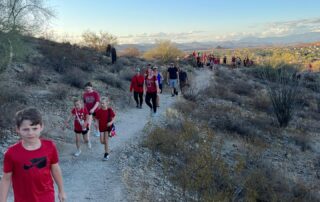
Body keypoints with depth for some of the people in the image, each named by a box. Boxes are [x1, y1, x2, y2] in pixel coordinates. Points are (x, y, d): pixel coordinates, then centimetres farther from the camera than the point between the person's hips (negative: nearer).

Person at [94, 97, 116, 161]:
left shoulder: (109, 110, -12)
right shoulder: (99, 111, -7)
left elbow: (113, 118, -5)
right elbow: (97, 119, 2)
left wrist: (111, 122, -23)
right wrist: (97, 124, -16)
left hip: (108, 127, -3)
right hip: (101, 127, 3)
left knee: (106, 141, -2)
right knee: (102, 141, 2)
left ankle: (106, 154, 11)